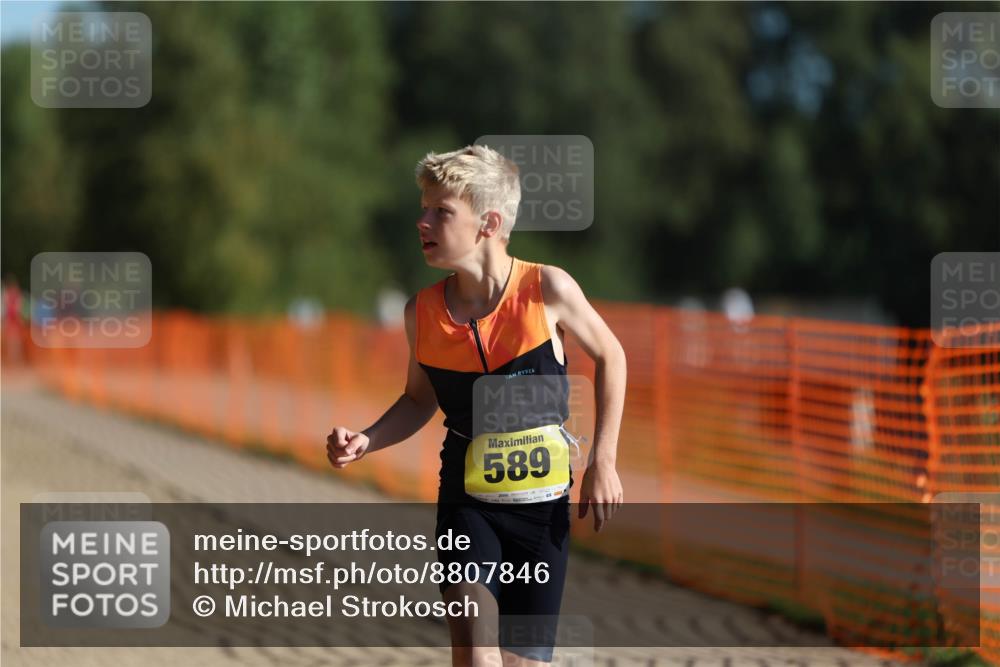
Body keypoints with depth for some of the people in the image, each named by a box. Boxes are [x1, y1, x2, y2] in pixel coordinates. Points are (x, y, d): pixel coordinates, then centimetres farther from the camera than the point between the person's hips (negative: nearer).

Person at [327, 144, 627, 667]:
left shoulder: (547, 289, -12)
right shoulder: (422, 312, -5)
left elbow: (609, 357, 4)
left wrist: (603, 462, -1)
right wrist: (364, 443, -6)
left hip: (542, 503, -1)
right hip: (467, 502, 1)